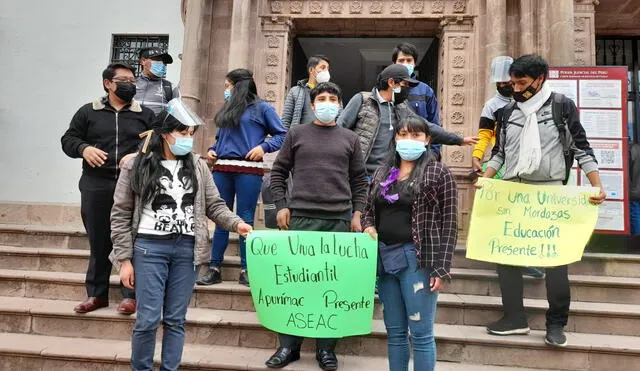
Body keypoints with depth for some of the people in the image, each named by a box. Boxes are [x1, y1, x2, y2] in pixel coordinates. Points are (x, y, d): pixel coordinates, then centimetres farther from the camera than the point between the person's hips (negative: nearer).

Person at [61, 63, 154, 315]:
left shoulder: (146, 115, 9)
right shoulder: (88, 112, 11)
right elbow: (68, 139, 12)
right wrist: (83, 149, -10)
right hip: (96, 187, 2)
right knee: (98, 242, 9)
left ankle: (130, 294, 10)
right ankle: (96, 293, 22)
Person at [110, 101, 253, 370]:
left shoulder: (198, 166, 7)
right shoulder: (135, 167, -1)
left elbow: (214, 205, 8)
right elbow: (121, 215, 1)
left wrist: (236, 223, -12)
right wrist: (125, 259, -2)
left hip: (186, 249, 3)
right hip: (149, 248, -2)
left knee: (176, 319, 9)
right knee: (148, 319, 0)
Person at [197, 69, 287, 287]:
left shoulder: (261, 108, 4)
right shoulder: (227, 110, 22)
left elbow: (282, 135, 1)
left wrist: (263, 147, -14)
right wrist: (212, 150, 9)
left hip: (248, 169, -5)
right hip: (222, 168, 5)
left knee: (245, 219, -2)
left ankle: (245, 270, 6)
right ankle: (214, 268, 10)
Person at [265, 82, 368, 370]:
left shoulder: (349, 139, 11)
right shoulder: (297, 134, 9)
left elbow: (359, 180, 12)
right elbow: (278, 171, 10)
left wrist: (357, 213, 3)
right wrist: (281, 206, 1)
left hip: (339, 220, 1)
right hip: (301, 217, 0)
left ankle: (326, 347, 17)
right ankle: (289, 345, 17)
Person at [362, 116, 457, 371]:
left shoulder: (439, 173, -3)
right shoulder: (383, 173, 13)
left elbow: (449, 224, -7)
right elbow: (368, 210, 22)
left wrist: (441, 268, -13)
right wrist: (368, 227, -1)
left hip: (417, 259, -5)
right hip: (384, 256, 6)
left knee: (421, 333, 1)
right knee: (394, 332, 14)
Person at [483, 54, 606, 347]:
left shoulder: (562, 106, 1)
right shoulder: (508, 111, 11)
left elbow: (582, 148, 2)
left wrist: (598, 186, -6)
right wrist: (484, 180, 1)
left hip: (550, 191, -3)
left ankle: (556, 323, 13)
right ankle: (514, 317, 11)